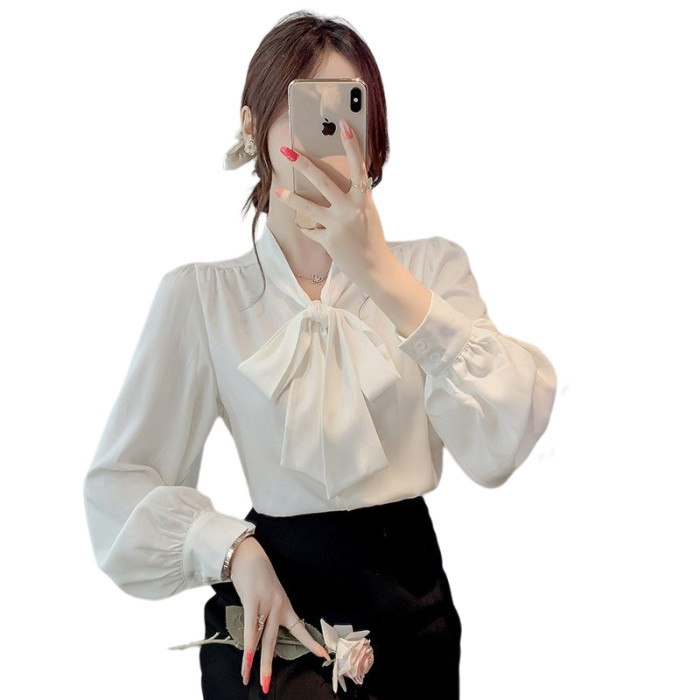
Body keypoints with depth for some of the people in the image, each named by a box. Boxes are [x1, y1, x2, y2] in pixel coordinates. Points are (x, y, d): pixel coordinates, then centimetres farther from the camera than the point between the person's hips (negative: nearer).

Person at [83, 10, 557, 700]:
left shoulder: (432, 265, 2)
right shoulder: (201, 294, 0)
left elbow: (498, 446, -15)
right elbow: (119, 481, 0)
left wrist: (380, 273, -25)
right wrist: (233, 549, -18)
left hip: (413, 598, 1)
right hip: (274, 606, 0)